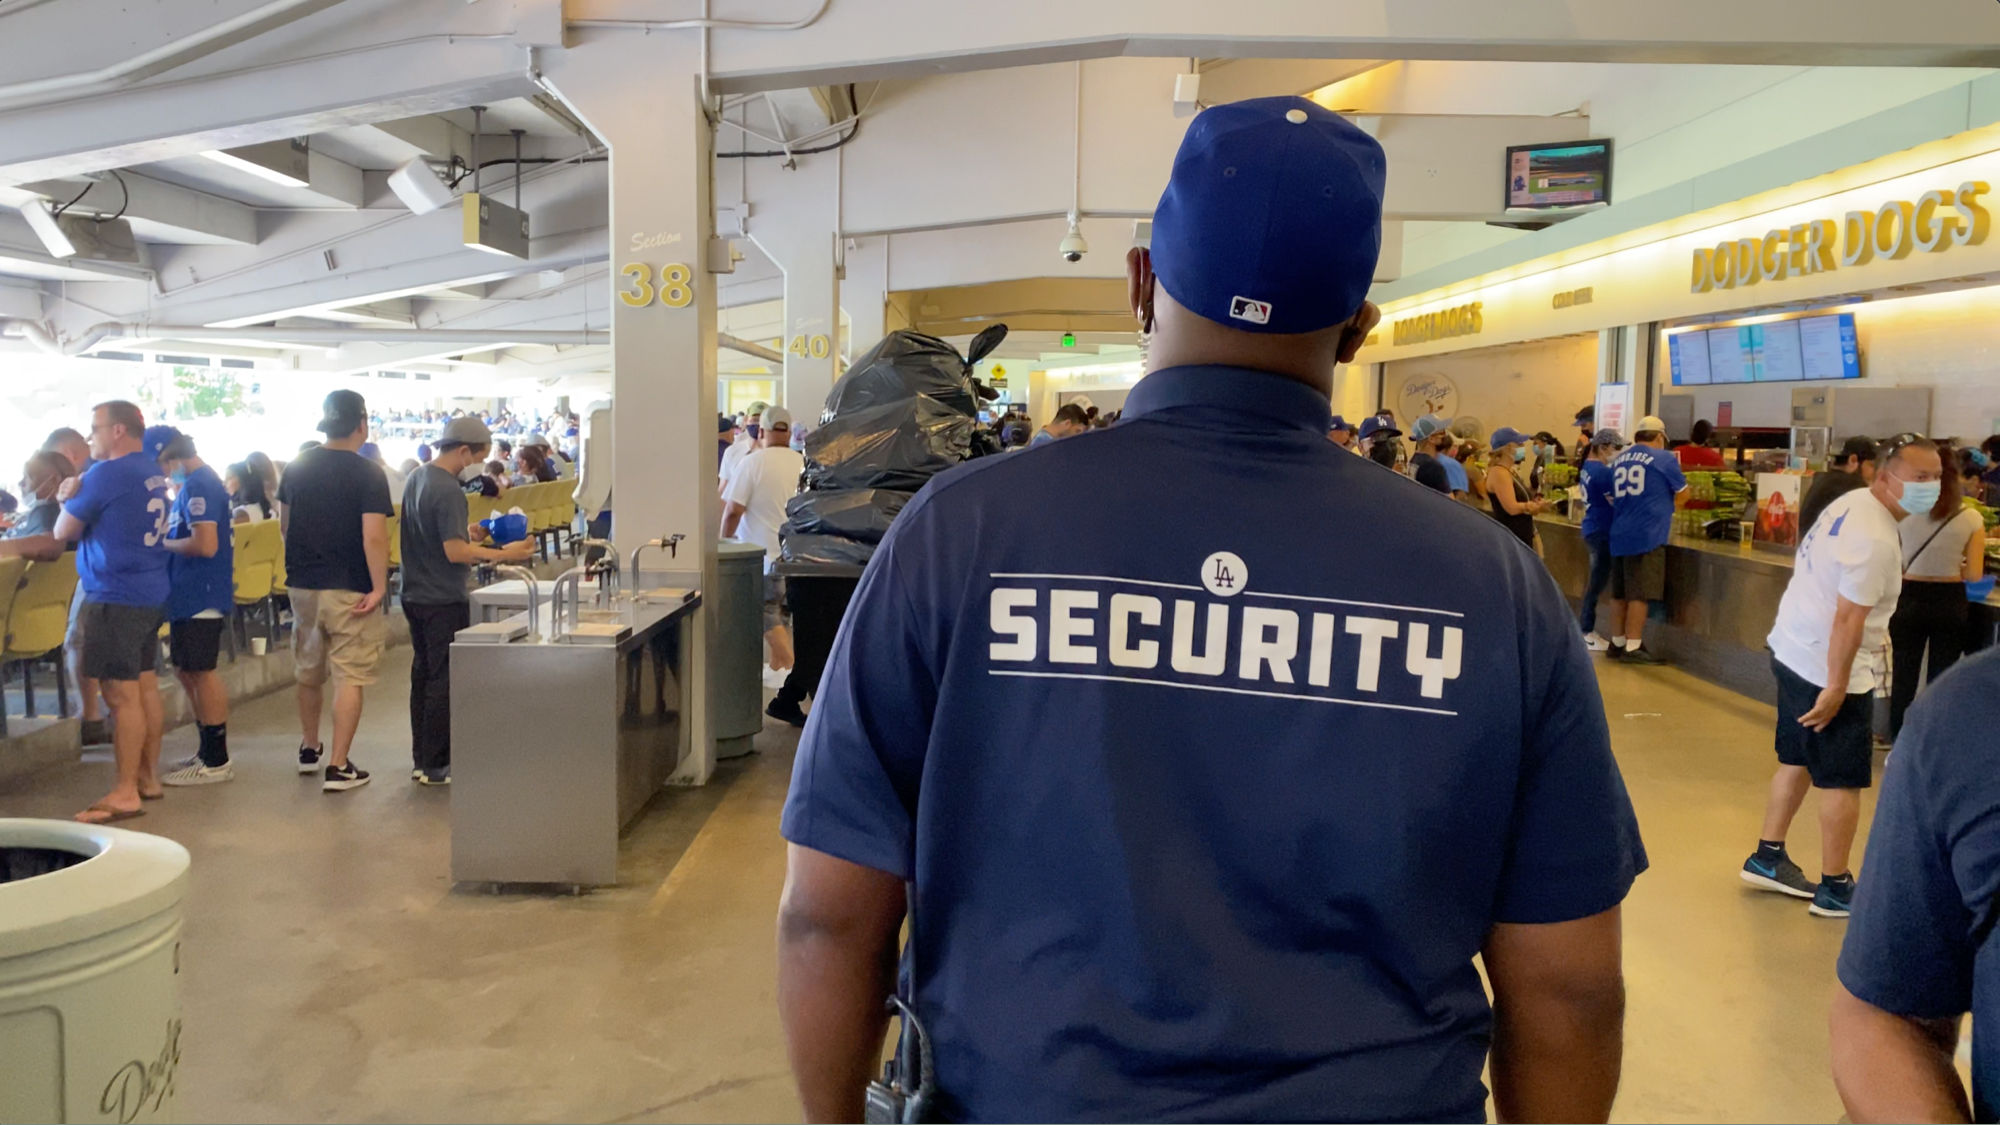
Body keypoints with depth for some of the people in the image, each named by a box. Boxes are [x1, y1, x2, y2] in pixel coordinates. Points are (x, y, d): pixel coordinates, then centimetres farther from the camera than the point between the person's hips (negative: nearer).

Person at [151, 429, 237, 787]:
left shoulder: (198, 485, -17)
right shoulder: (193, 483, 15)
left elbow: (206, 544, -26)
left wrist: (163, 543, -13)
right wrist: (166, 539, 6)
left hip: (202, 596, -10)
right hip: (190, 594, 10)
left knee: (200, 673, -3)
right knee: (187, 671, 17)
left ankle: (216, 762, 6)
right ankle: (207, 752, 27)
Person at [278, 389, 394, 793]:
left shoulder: (297, 468, 4)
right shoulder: (368, 474, -14)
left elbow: (284, 524, 14)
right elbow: (373, 537, -22)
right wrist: (379, 587, -16)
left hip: (303, 585, 6)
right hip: (350, 590, -6)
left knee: (309, 670, 21)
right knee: (350, 676, 0)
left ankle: (309, 749, 36)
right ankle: (338, 767, -1)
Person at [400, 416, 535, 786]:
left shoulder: (417, 478, 10)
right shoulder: (448, 491, -20)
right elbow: (455, 551, -24)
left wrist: (467, 534, 12)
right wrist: (505, 554, -21)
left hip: (415, 595, 10)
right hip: (444, 601, -10)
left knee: (423, 674, 16)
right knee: (444, 682, -2)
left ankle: (422, 759, 24)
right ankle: (435, 766, 3)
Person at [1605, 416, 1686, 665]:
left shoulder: (1619, 460, 13)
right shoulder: (1664, 458, -3)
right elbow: (1682, 493, 10)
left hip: (1619, 535, 6)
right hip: (1647, 535, -6)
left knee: (1620, 593, 13)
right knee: (1640, 594, -4)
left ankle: (1617, 643, 19)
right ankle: (1633, 647, -4)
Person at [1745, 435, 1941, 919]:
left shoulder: (1851, 502, 6)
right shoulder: (1875, 540, -24)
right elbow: (1848, 620, -26)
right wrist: (1836, 688, -22)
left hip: (1794, 651, 10)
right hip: (1828, 667, -10)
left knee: (1797, 761, 20)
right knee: (1843, 782, 3)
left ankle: (1767, 858, 30)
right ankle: (1834, 889, 13)